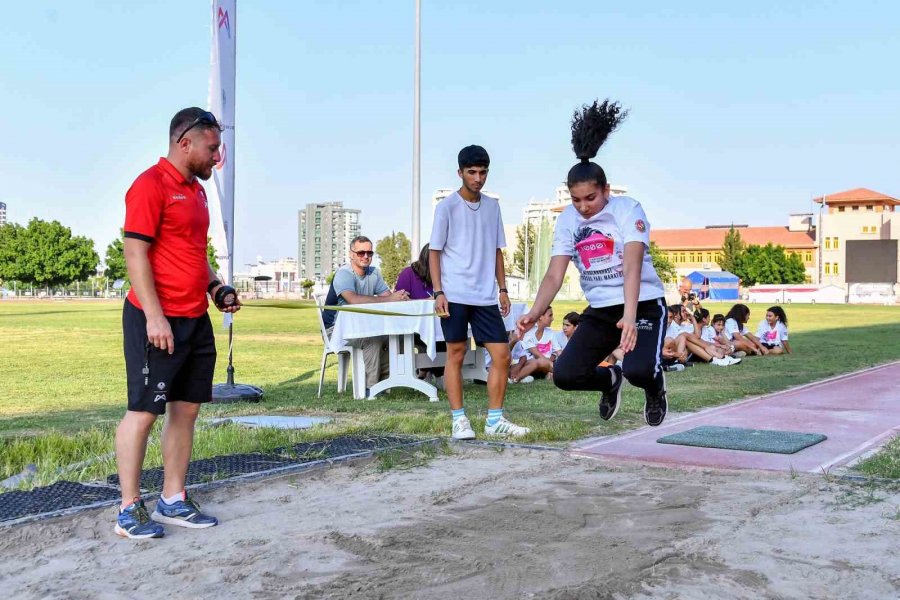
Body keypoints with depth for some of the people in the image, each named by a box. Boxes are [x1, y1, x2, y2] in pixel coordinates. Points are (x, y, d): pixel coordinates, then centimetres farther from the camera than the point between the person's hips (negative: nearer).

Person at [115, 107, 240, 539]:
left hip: (196, 320, 9)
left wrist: (216, 287, 9)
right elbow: (135, 253, -15)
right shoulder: (151, 184, -10)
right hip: (158, 320, -9)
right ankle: (129, 510, 6)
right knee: (143, 410, -3)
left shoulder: (196, 190, 16)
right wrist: (154, 316, -21)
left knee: (186, 408, 11)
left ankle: (173, 501, 20)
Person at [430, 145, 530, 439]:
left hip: (486, 296, 5)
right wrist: (438, 292, -11)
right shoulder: (447, 207, -3)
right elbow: (434, 252, -3)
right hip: (455, 295, -5)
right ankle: (459, 420, 8)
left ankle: (495, 419, 10)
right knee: (456, 355, 1)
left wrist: (503, 289, 11)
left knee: (502, 355, 0)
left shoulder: (492, 206, 11)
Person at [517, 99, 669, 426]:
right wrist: (534, 313, -28)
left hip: (644, 304, -4)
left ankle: (655, 386, 13)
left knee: (639, 370, -28)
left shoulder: (627, 209, -16)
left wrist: (630, 316, -43)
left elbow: (632, 266, -29)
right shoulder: (567, 220, -4)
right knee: (564, 375, -10)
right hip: (600, 310, 4)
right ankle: (610, 379, 26)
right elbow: (554, 275, -10)